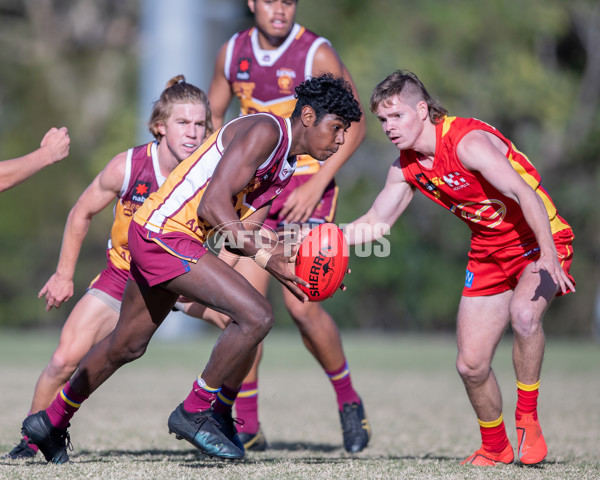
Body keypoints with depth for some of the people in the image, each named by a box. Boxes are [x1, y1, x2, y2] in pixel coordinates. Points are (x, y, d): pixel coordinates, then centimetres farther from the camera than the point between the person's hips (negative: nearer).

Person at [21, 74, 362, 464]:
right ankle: (194, 413, -3)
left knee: (127, 346, 24)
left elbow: (238, 231, 10)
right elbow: (213, 206, -22)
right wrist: (267, 258, -23)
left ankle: (52, 421, 41)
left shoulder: (288, 166, 14)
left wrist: (285, 252, -4)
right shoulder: (266, 131, -16)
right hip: (164, 231, -10)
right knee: (257, 316, -18)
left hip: (156, 236, 10)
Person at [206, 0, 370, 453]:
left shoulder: (318, 55, -10)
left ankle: (348, 399, 11)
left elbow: (354, 126, -7)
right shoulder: (233, 52, 5)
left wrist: (317, 183, -16)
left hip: (306, 188, -4)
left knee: (302, 303, -13)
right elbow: (213, 115, 19)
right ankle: (246, 426, -1)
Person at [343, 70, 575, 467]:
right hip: (488, 252, 7)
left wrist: (549, 255, -42)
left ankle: (528, 419, -19)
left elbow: (525, 193, -32)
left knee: (523, 314, -37)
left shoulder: (468, 141, -25)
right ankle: (494, 446, 26)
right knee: (471, 364, 2)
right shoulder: (406, 169, -1)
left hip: (541, 242, -7)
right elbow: (377, 221, 6)